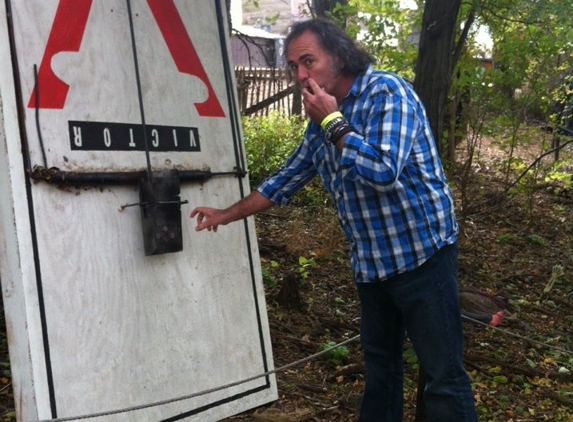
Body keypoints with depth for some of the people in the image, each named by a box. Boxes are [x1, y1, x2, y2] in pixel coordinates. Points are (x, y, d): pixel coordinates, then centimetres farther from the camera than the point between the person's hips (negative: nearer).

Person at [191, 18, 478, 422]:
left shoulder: (387, 93, -16)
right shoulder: (324, 117, 9)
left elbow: (383, 172, -29)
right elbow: (286, 179, 18)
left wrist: (333, 122, -19)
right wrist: (227, 214, 21)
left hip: (421, 254, -8)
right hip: (370, 262, 8)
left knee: (443, 374, -2)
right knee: (380, 363, 18)